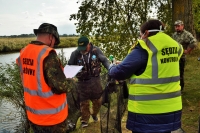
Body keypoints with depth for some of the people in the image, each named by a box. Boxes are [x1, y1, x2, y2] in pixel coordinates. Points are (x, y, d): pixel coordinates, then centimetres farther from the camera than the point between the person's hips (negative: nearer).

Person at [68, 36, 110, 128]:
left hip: (95, 80, 1)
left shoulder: (96, 50, -11)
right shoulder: (75, 53, -12)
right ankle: (84, 120, 30)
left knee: (97, 100, 16)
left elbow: (104, 60, -5)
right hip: (82, 81, -1)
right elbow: (70, 66, -1)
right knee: (84, 102, 11)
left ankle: (94, 114, 44)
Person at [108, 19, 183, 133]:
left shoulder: (143, 50, -16)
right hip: (170, 108, 7)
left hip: (146, 111, -6)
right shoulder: (174, 47, 4)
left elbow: (120, 72, -14)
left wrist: (111, 68, 10)